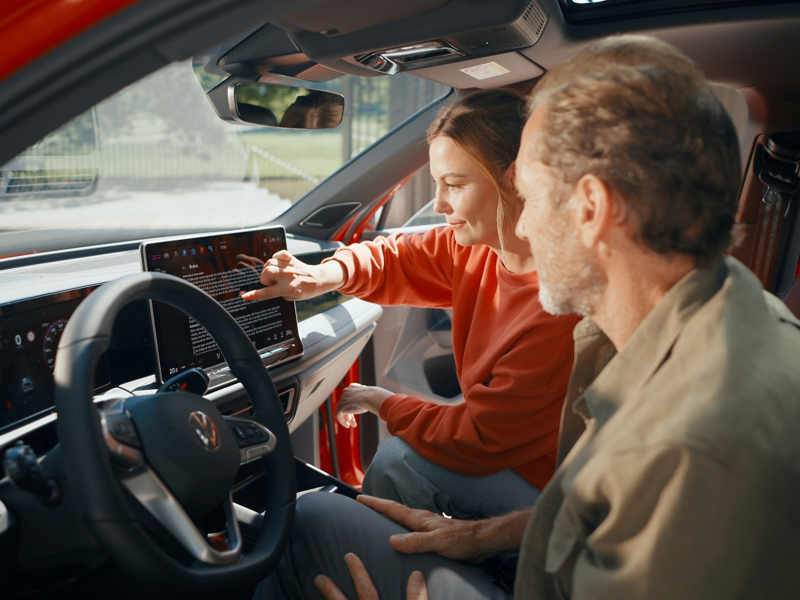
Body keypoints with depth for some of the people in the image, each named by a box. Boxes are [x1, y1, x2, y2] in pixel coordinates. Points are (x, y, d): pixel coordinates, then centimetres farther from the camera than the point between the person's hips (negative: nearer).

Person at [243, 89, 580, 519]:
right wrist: (326, 275, -14)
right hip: (505, 449, 7)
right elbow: (397, 259, 8)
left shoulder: (560, 306, -31)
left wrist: (381, 402, -9)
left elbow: (479, 441, -25)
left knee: (398, 460, -14)